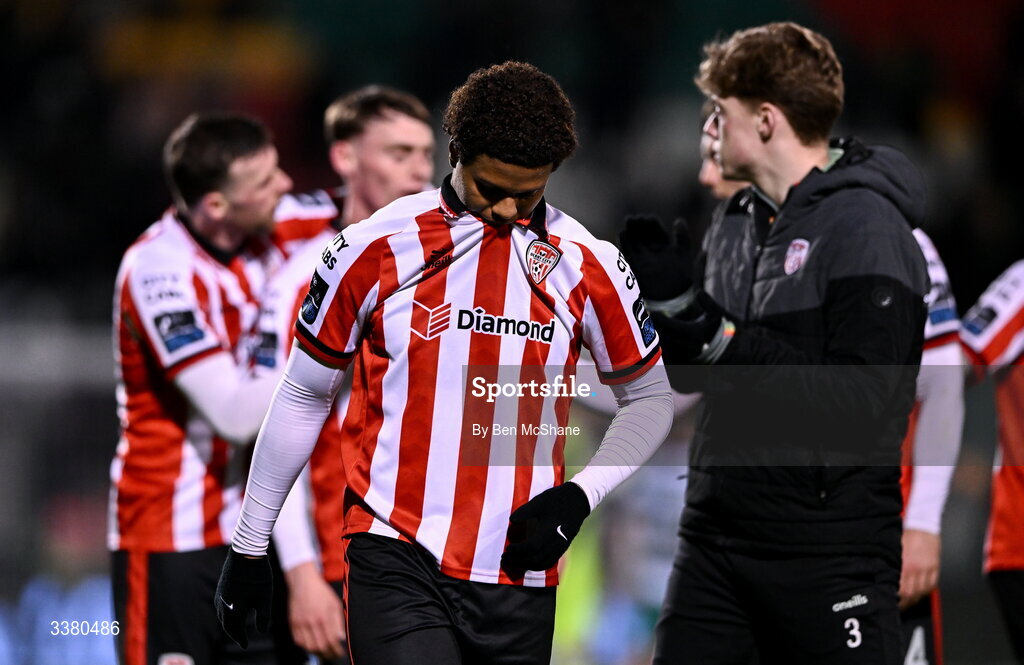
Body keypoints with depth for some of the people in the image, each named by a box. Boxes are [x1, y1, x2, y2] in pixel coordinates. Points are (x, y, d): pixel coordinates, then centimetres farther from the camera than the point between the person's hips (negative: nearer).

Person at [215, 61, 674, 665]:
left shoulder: (587, 266, 3)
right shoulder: (375, 250, 0)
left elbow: (650, 398, 17)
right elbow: (305, 397, 11)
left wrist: (578, 498, 0)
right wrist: (249, 547, 15)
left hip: (517, 577, 2)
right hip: (395, 562, -2)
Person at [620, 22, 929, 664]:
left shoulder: (864, 228, -12)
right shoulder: (736, 223, 12)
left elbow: (857, 401, -20)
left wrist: (725, 341, -20)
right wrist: (670, 300, -2)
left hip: (827, 550, -8)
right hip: (717, 533, 8)